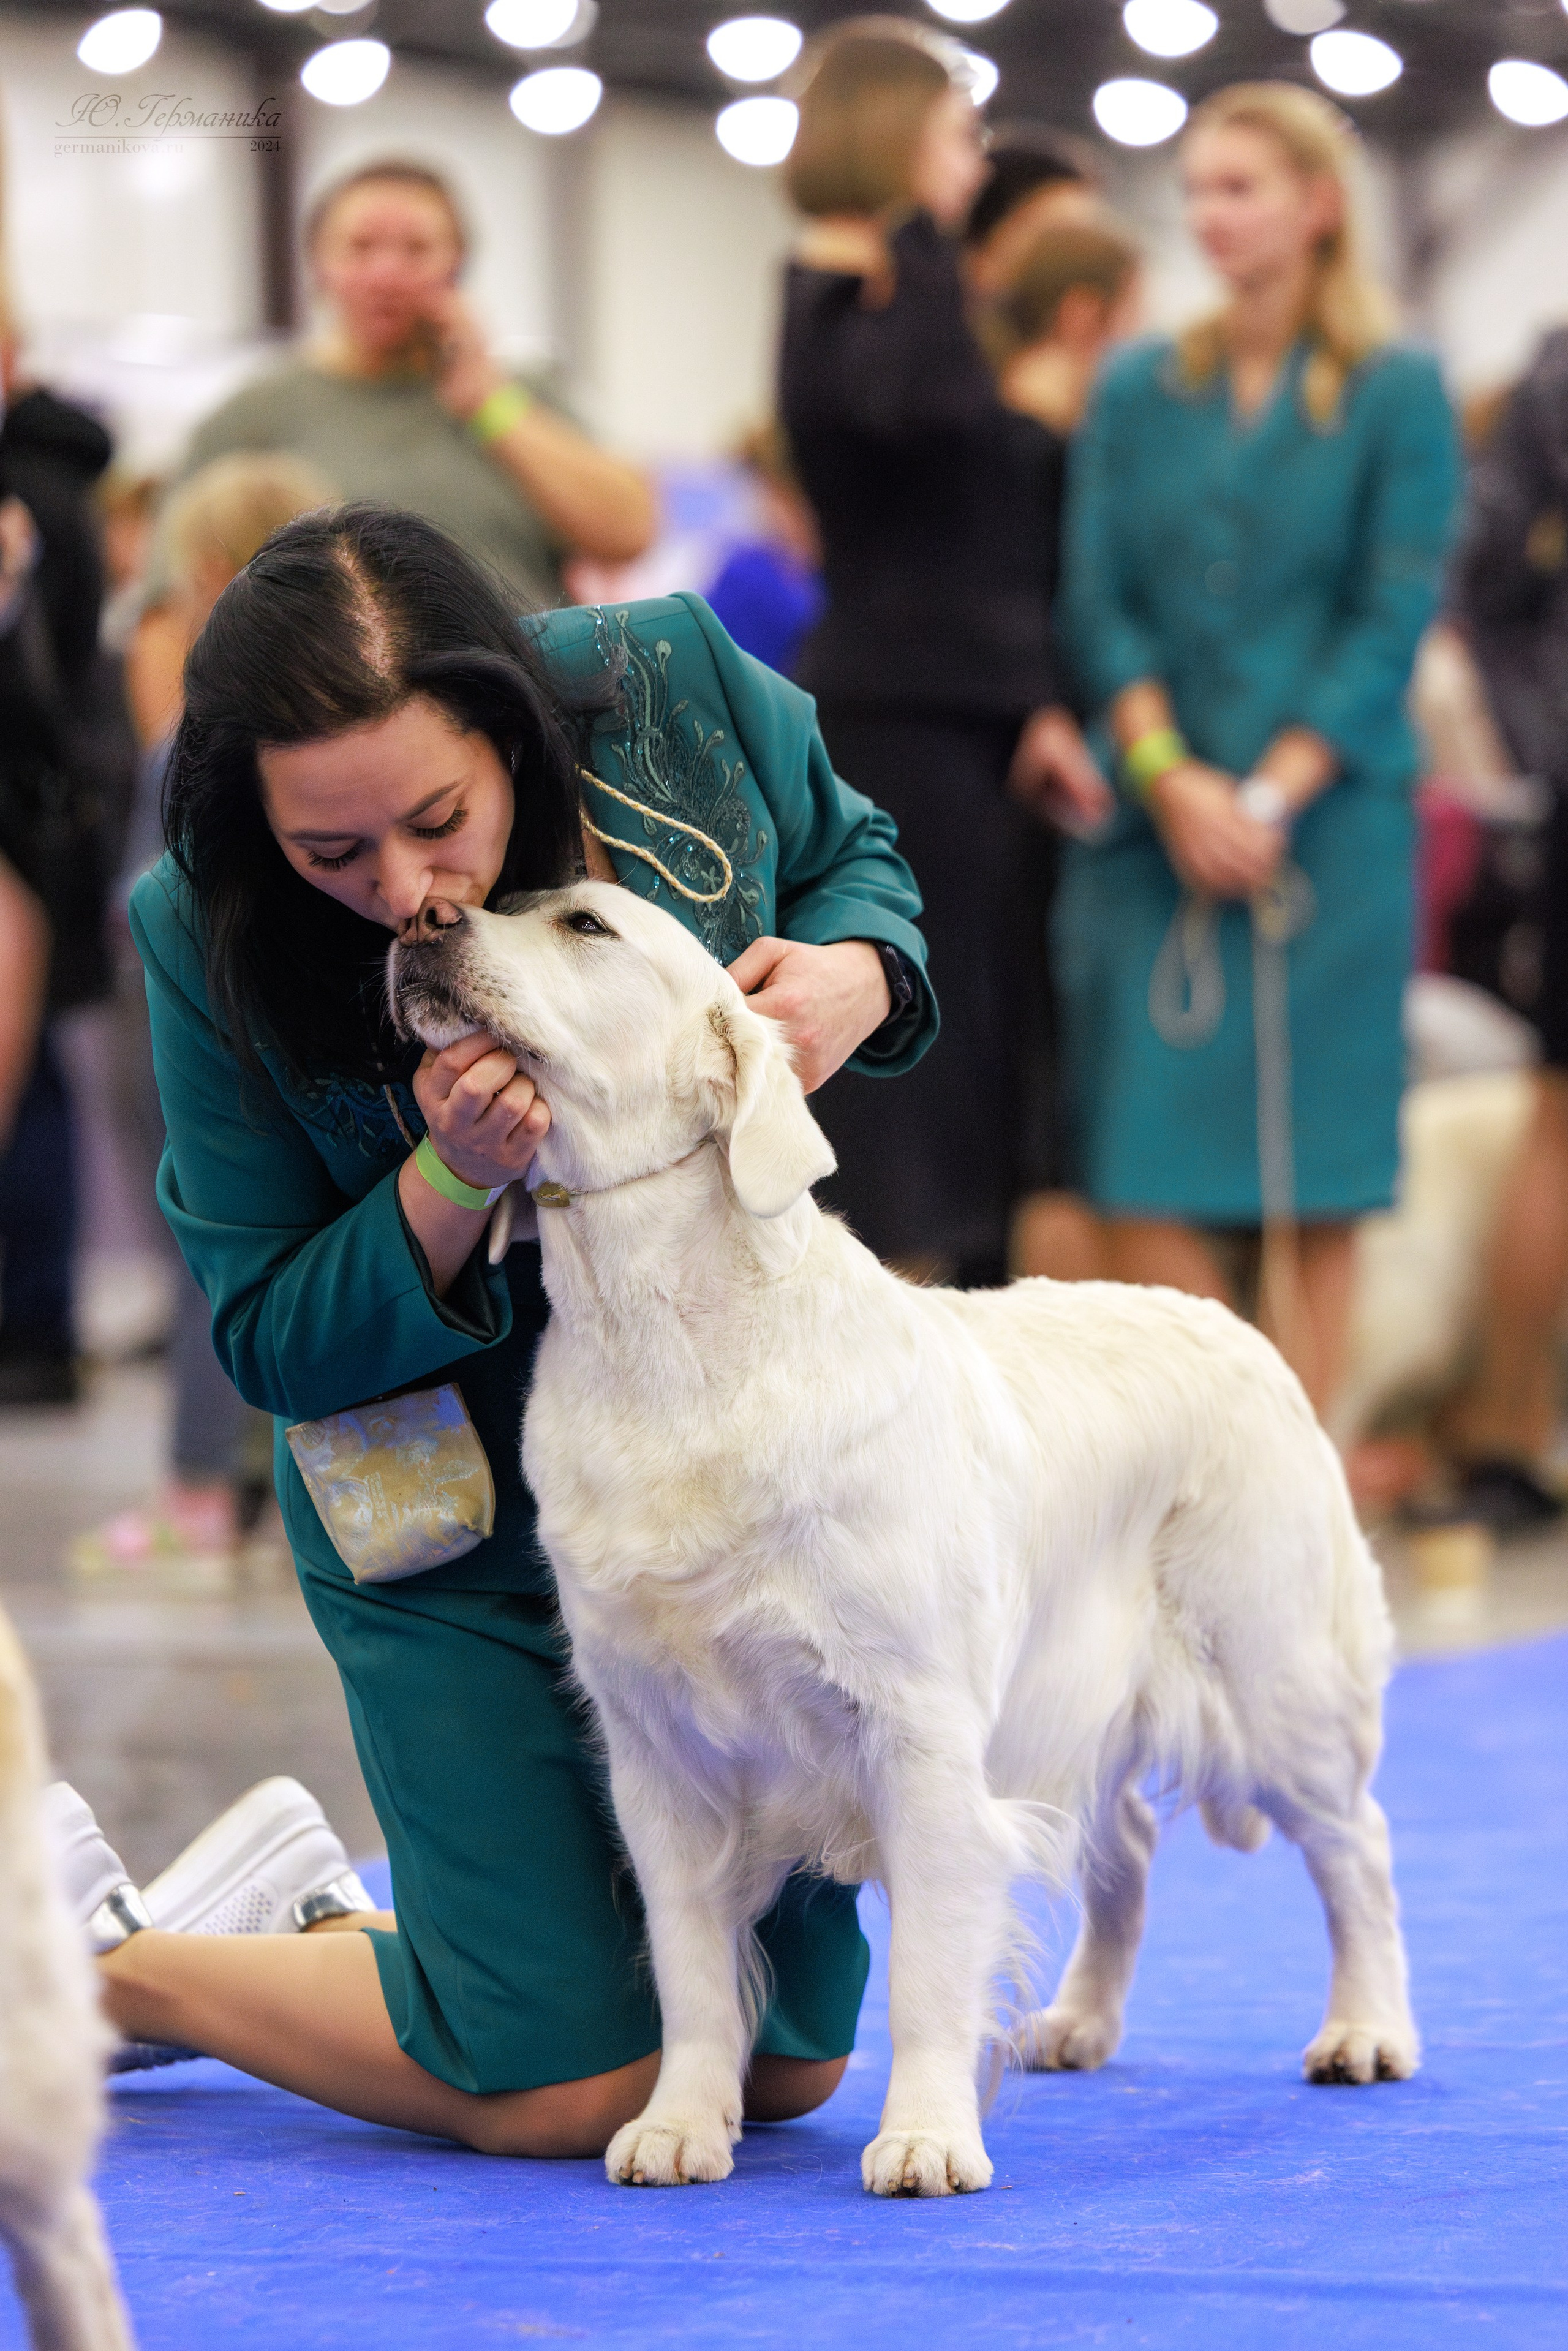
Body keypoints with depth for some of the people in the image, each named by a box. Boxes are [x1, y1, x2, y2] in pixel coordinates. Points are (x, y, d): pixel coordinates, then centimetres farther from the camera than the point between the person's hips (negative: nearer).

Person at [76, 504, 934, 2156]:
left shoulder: (674, 684, -18)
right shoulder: (207, 937, -22)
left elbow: (853, 857, 5)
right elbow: (271, 1342, -13)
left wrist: (853, 980, -19)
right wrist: (451, 1181, -32)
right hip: (458, 1521, -4)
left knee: (783, 2068, 10)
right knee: (567, 2090, -7)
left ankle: (306, 1912, 32)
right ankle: (83, 1959, 16)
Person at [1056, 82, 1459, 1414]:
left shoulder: (1397, 392, 3)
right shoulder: (1140, 391, 12)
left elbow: (1396, 615, -3)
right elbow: (1098, 602, 7)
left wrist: (1271, 795, -12)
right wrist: (1169, 778, -8)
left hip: (1326, 819, -3)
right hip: (1154, 825, 3)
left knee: (1313, 1178, -2)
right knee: (1145, 1168, -4)